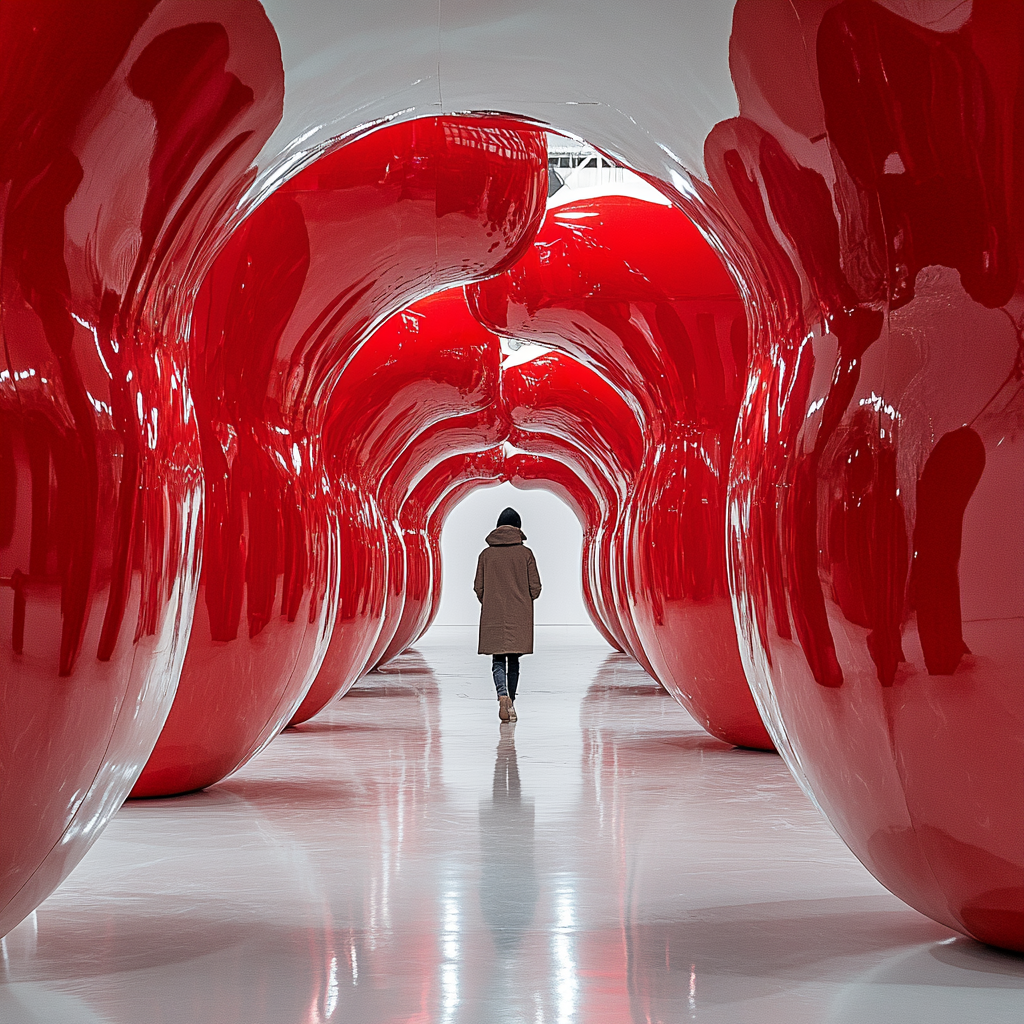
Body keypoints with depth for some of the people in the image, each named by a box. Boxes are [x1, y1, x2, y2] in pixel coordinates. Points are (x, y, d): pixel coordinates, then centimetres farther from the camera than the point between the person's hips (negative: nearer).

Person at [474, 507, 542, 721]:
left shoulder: (486, 554, 0)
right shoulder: (525, 553, -4)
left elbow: (478, 587, 2)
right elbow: (535, 587, -4)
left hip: (493, 616, 0)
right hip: (519, 617, 0)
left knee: (498, 660, 2)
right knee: (513, 660, 11)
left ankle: (503, 695, -22)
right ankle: (511, 704, 15)